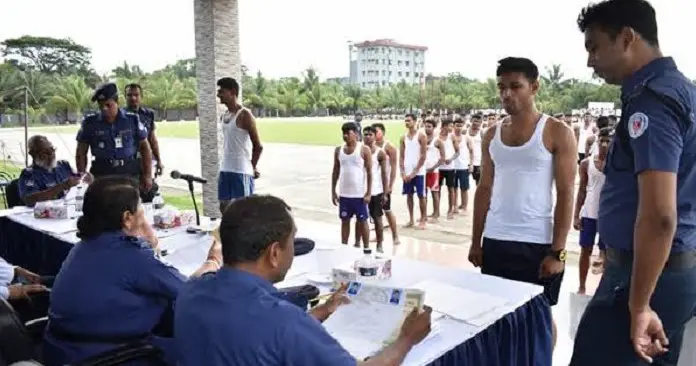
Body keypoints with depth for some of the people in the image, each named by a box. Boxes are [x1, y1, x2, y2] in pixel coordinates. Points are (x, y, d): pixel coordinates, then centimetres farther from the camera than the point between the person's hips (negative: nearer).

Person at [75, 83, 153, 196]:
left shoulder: (132, 120, 2)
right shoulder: (90, 123, 2)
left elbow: (145, 147, 7)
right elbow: (81, 153, 9)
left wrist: (148, 175, 3)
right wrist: (82, 176, 1)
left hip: (129, 173, 0)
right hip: (101, 174, 0)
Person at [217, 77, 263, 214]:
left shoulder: (244, 115, -13)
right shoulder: (223, 116, 12)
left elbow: (258, 146, -12)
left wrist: (252, 167, -3)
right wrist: (226, 166, 16)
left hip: (241, 171, -8)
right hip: (225, 169, 8)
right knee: (224, 206, 12)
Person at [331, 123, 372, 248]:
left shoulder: (364, 150, -8)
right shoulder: (338, 150, 5)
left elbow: (369, 172, -7)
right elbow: (335, 172, 10)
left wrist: (369, 193, -11)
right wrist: (333, 192, 8)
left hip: (360, 194, -4)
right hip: (344, 194, 4)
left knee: (362, 221, 6)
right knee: (345, 221, 12)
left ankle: (366, 248, 17)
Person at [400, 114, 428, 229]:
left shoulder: (421, 136, -5)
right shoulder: (403, 138, 9)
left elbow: (423, 156, -9)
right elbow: (401, 156, 9)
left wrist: (414, 172, -13)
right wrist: (402, 172, -3)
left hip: (418, 172, -5)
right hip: (407, 172, 5)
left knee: (421, 196, 1)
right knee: (409, 195, 9)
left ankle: (423, 220, 10)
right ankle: (411, 219, 18)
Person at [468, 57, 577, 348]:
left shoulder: (557, 132, -4)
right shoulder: (492, 134, 9)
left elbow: (566, 195, -7)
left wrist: (557, 251, -12)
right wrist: (476, 241, 9)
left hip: (537, 244, -4)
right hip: (494, 242, 4)